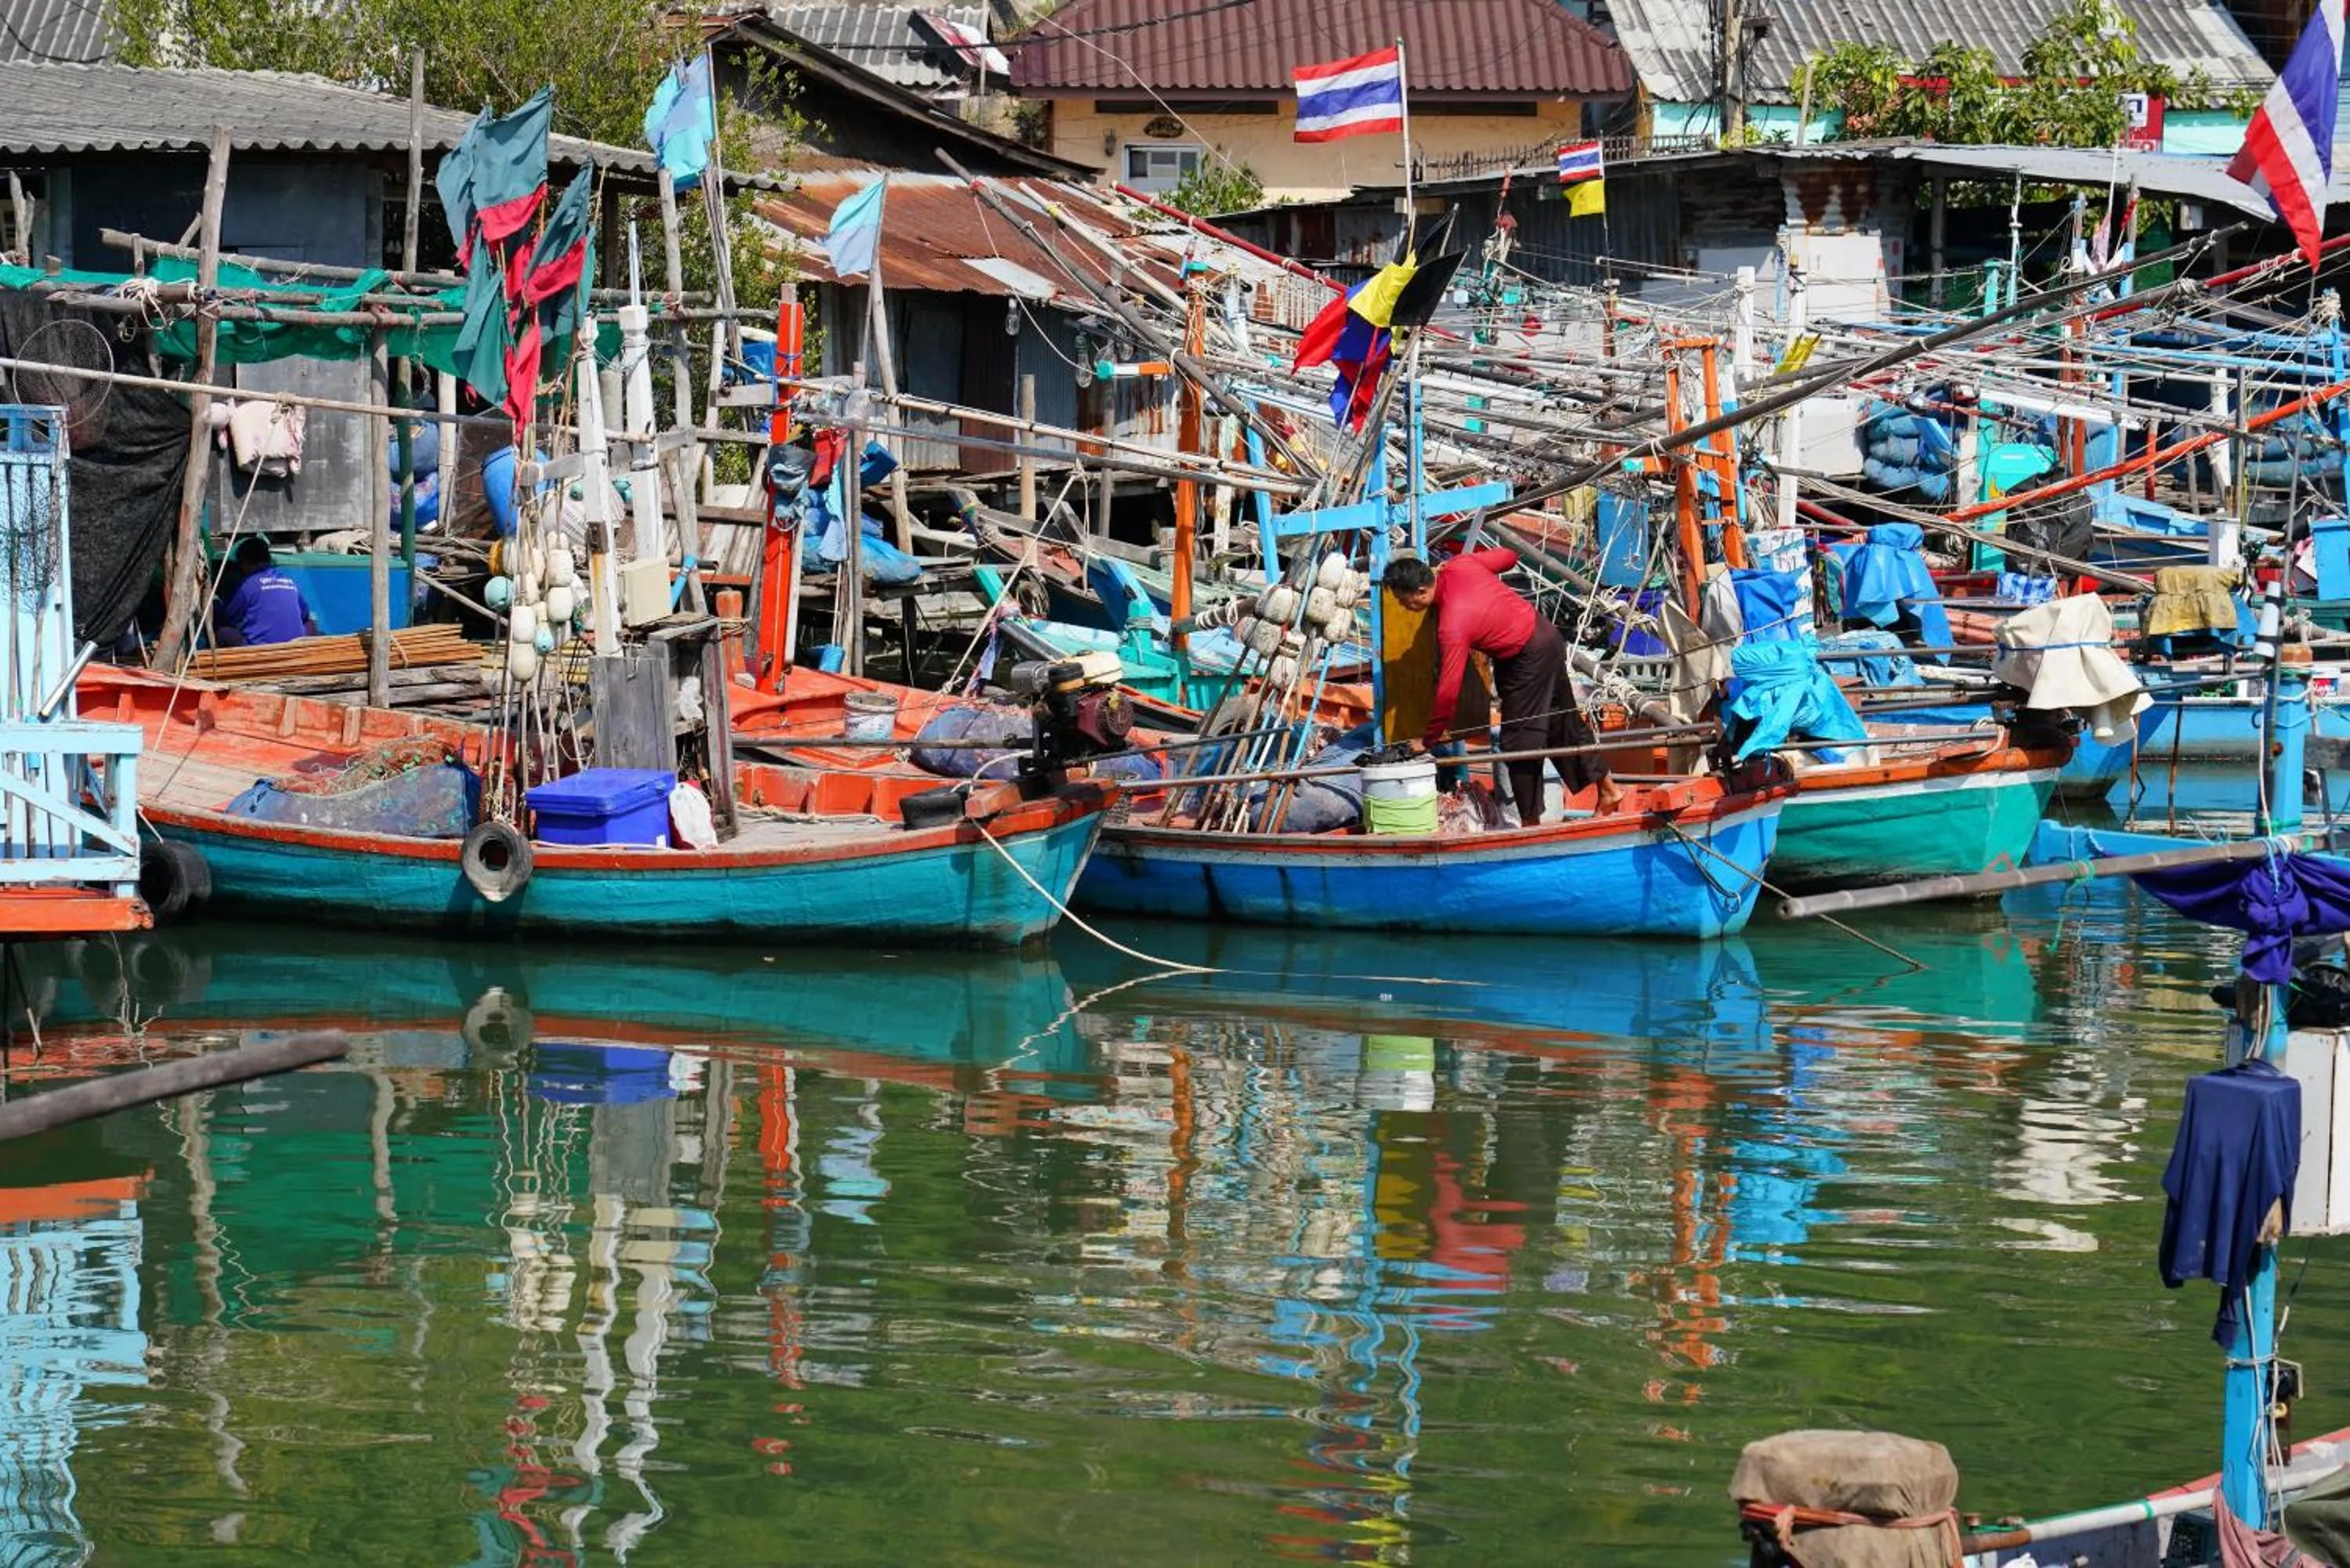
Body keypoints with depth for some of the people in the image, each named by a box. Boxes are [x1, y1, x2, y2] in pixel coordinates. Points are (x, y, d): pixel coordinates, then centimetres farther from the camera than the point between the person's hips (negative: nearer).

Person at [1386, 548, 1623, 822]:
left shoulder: (1452, 627, -30)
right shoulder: (1458, 566, -11)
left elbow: (1448, 691, -26)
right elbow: (1509, 556, 7)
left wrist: (1429, 739, -14)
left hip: (1529, 659, -9)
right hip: (1545, 635, 9)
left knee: (1519, 741, -1)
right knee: (1562, 725, 21)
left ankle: (1530, 823, 7)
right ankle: (1606, 789, 33)